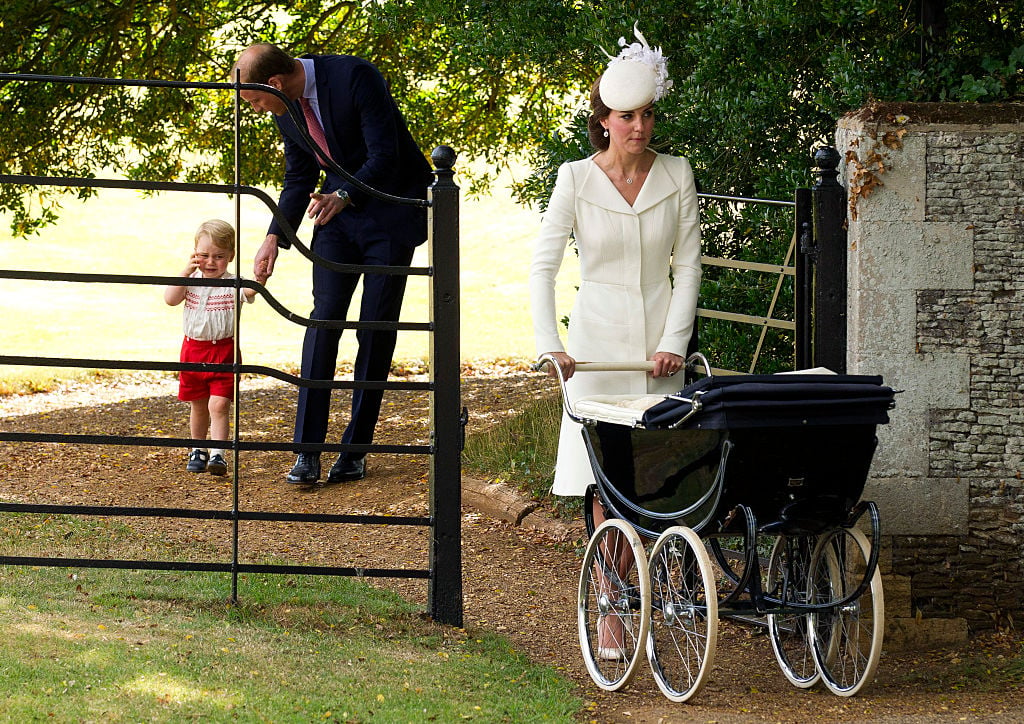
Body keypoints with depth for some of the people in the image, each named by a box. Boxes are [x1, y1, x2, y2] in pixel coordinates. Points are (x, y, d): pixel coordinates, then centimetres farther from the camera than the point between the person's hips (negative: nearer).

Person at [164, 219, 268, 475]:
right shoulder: (191, 281, 1)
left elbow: (249, 292, -31)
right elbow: (171, 299, -12)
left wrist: (258, 280, -53)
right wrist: (186, 272, -19)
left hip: (223, 351, -4)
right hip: (193, 349, 4)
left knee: (219, 405, -13)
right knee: (198, 405, 16)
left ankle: (217, 455, -14)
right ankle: (198, 451, 31)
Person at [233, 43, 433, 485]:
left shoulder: (355, 76, -23)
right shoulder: (286, 107, -1)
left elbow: (385, 155, -26)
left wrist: (344, 196, -41)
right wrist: (276, 237, 1)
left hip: (392, 210, -5)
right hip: (339, 206, 5)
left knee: (376, 327, -3)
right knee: (324, 318, -6)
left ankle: (355, 450, 4)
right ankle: (307, 451, -9)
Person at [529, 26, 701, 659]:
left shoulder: (676, 175, 1)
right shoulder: (578, 179, -4)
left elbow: (688, 263, 2)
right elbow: (544, 264, -6)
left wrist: (675, 340, -8)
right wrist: (549, 342, -18)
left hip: (659, 339, 2)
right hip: (598, 340, -2)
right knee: (606, 484, -4)